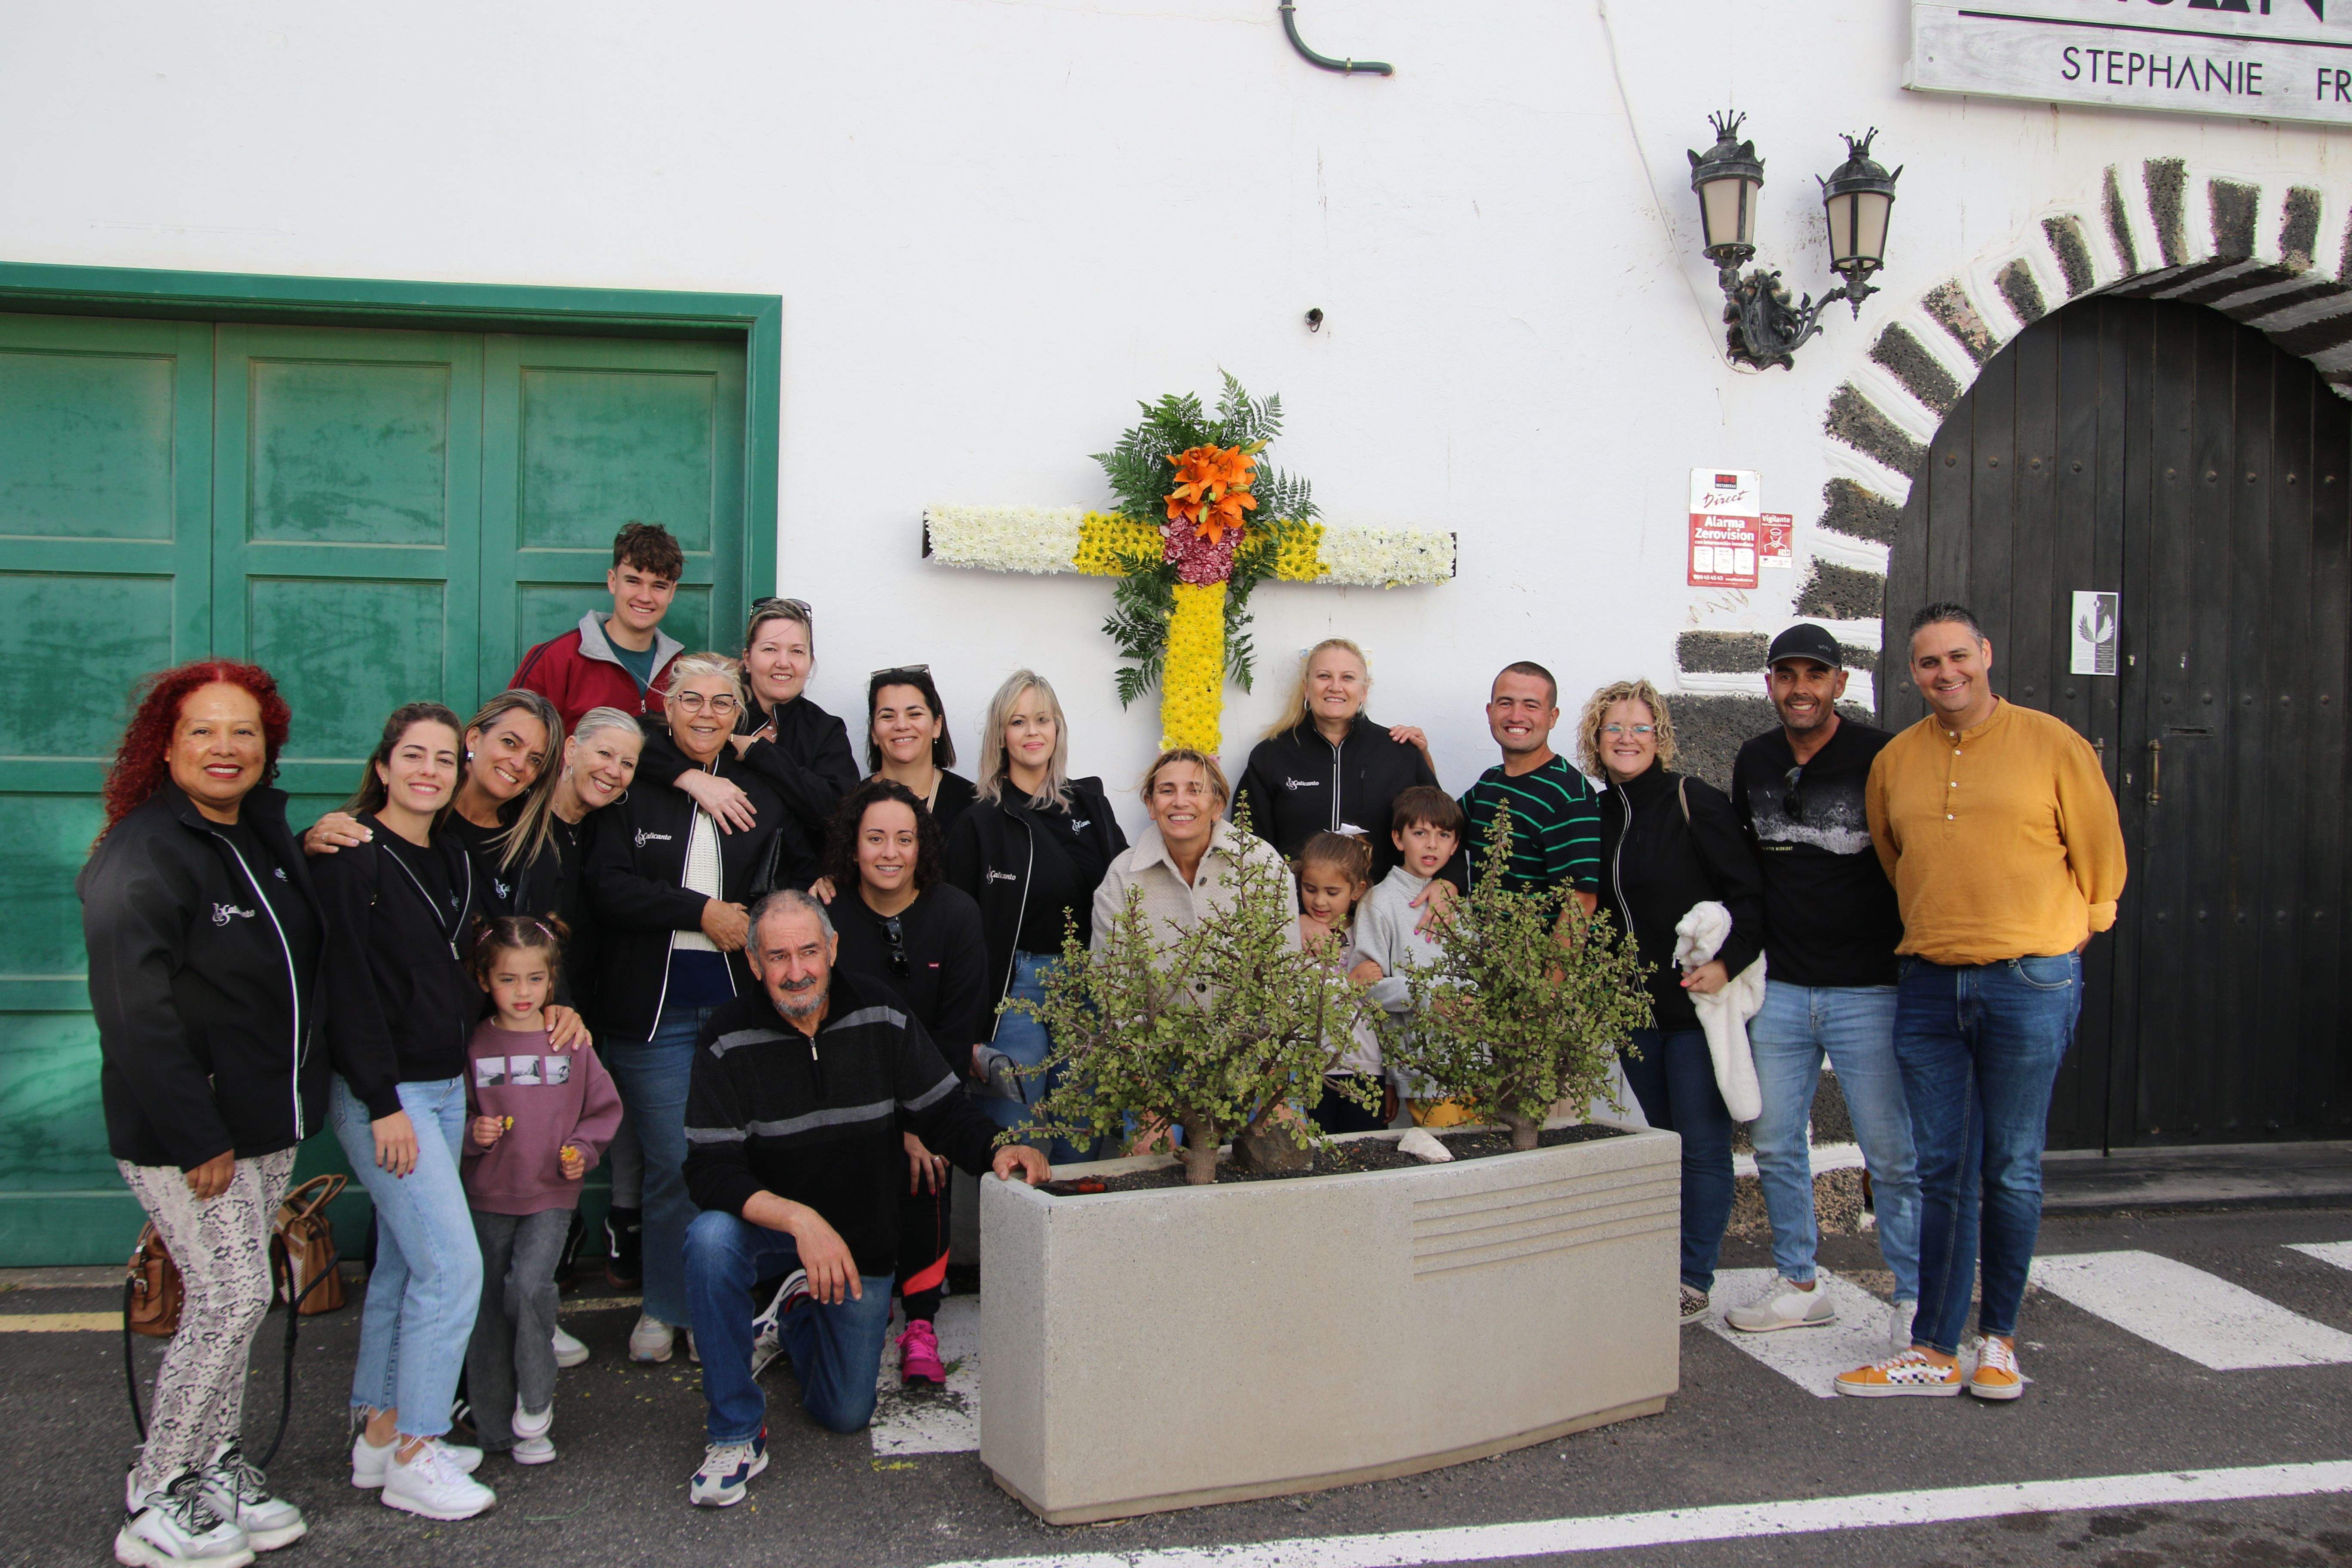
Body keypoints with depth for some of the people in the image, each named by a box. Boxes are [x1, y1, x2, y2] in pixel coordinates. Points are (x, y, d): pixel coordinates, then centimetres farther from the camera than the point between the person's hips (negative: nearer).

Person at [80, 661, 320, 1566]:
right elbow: (135, 1013, -21)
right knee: (231, 1297, -6)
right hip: (181, 1128, -8)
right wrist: (197, 1141, -21)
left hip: (268, 1117, 8)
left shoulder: (264, 834, 9)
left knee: (232, 1297, 14)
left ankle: (215, 1467, 27)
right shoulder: (143, 857, -17)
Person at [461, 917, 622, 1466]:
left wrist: (582, 1149, -5)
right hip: (488, 1196, 1)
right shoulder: (473, 1046, -1)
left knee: (530, 1286, -20)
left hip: (552, 1195, -1)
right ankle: (496, 1428, 19)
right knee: (488, 1307, 6)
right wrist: (473, 1134, -11)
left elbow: (604, 1107, 10)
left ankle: (536, 1401, 1)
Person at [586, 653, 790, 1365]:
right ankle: (664, 1307, 17)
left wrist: (751, 926, -10)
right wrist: (703, 913, -12)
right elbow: (607, 888, -7)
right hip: (654, 1006, -2)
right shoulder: (634, 789, 4)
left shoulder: (763, 791, 12)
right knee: (672, 1162, -1)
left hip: (740, 1003, 2)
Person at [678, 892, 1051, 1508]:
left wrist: (995, 1150, -29)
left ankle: (803, 1307, 40)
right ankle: (736, 1434, -19)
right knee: (710, 1239, -37)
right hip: (766, 1221, -2)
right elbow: (711, 1171, -24)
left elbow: (943, 1112, -7)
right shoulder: (728, 1039, -19)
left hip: (863, 1239, 2)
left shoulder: (882, 1018, -12)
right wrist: (798, 1219, -40)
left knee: (846, 1414, 6)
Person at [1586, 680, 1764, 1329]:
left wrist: (1727, 962, -21)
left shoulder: (1695, 803, -7)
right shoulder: (1594, 814, 9)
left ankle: (1694, 1285, 5)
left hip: (1696, 1001, -6)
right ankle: (1662, 1275, 20)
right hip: (1634, 1007, 6)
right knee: (1664, 1142, 13)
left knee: (1703, 1145, -2)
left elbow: (1751, 894, -10)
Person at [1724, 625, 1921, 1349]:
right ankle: (1798, 1286, 26)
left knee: (1892, 1152, -1)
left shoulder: (1881, 758, -8)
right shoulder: (1754, 761, 8)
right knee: (1775, 1145, 11)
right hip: (1778, 988, 5)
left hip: (1868, 989, -5)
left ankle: (1915, 1298, 13)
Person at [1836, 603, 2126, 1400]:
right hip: (1929, 985, 3)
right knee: (1942, 1174, 6)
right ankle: (1934, 1353, 12)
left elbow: (2101, 854, 6)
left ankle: (1999, 1340, 19)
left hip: (2030, 983, -3)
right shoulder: (1894, 761, 9)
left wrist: (2059, 938, 11)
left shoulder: (2051, 744, -2)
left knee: (2010, 1173, 4)